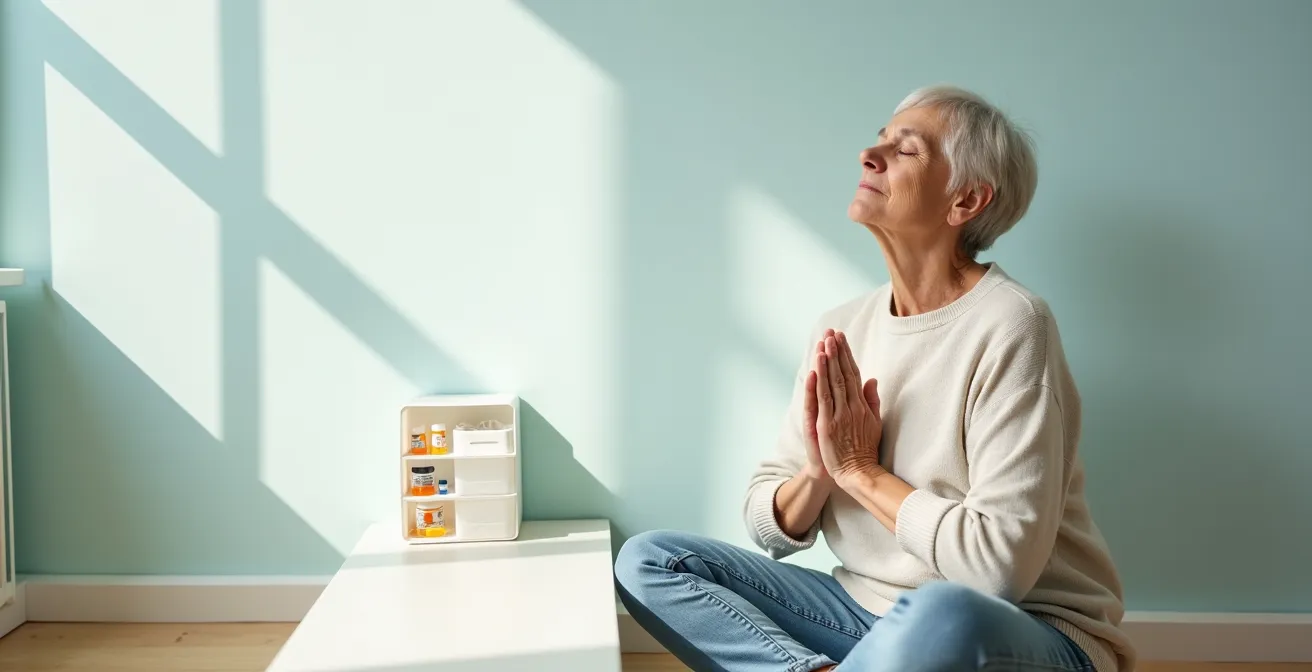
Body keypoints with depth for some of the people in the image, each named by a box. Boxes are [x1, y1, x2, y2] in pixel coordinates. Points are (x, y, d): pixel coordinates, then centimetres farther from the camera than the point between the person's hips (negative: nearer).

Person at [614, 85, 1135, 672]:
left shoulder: (1008, 326, -16)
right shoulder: (840, 331, 2)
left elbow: (1001, 563, -24)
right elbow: (770, 529, 5)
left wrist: (860, 470, -15)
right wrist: (818, 470, -16)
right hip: (876, 615, 6)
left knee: (939, 619, -41)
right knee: (647, 560, -5)